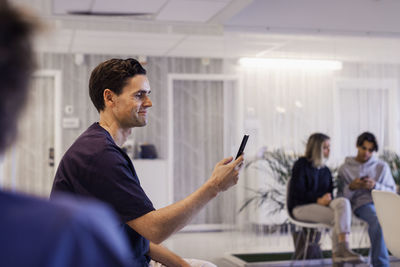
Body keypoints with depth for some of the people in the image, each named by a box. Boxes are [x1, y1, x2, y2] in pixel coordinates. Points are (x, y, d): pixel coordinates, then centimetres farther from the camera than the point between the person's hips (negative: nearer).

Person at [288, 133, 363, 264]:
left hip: (321, 205, 6)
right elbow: (297, 192, -8)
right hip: (301, 207, -6)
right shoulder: (301, 165, 1)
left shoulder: (325, 170, 20)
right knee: (338, 218, -29)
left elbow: (329, 192, 15)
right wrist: (318, 199, -16)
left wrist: (327, 199, -9)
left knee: (343, 202, -28)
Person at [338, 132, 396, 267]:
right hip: (362, 203, -2)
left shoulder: (382, 166, 16)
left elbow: (392, 192, 12)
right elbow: (342, 197, 10)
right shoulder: (345, 168, 13)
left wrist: (375, 186, -6)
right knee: (377, 220, -38)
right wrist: (351, 187, -11)